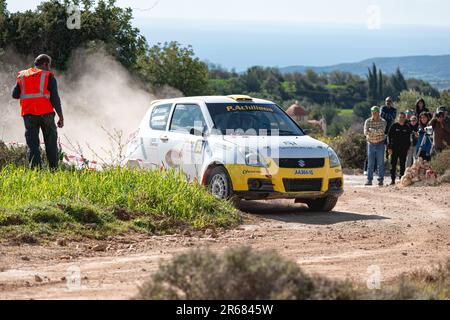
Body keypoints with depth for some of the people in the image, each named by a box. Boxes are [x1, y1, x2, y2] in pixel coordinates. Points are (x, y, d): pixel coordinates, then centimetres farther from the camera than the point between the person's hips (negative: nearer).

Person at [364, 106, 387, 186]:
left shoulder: (383, 121, -3)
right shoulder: (368, 121, 3)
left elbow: (381, 131, -18)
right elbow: (365, 132, -9)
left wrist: (371, 130, -13)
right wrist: (376, 132, -18)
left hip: (380, 144, -2)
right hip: (371, 144, 2)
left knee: (380, 163, 0)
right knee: (370, 163, 1)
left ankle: (381, 180, 4)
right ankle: (369, 180, 2)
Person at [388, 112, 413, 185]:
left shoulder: (407, 127, 7)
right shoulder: (394, 126, 1)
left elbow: (408, 138, 14)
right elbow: (389, 137, 1)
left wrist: (408, 148, 5)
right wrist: (389, 147, -6)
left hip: (403, 149, 2)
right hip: (394, 148, -2)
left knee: (403, 165, 5)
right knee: (393, 164, -4)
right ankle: (393, 180, -1)